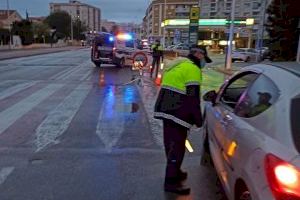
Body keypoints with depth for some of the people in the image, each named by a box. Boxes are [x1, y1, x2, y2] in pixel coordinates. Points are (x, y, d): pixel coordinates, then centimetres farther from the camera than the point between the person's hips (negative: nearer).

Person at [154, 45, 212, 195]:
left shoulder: (177, 65, 20)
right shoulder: (192, 69, -9)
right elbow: (193, 98, -15)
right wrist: (198, 119, -6)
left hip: (166, 110, 10)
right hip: (176, 114, -10)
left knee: (171, 144, 19)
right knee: (177, 146, -2)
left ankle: (174, 172, 34)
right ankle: (171, 182, 5)